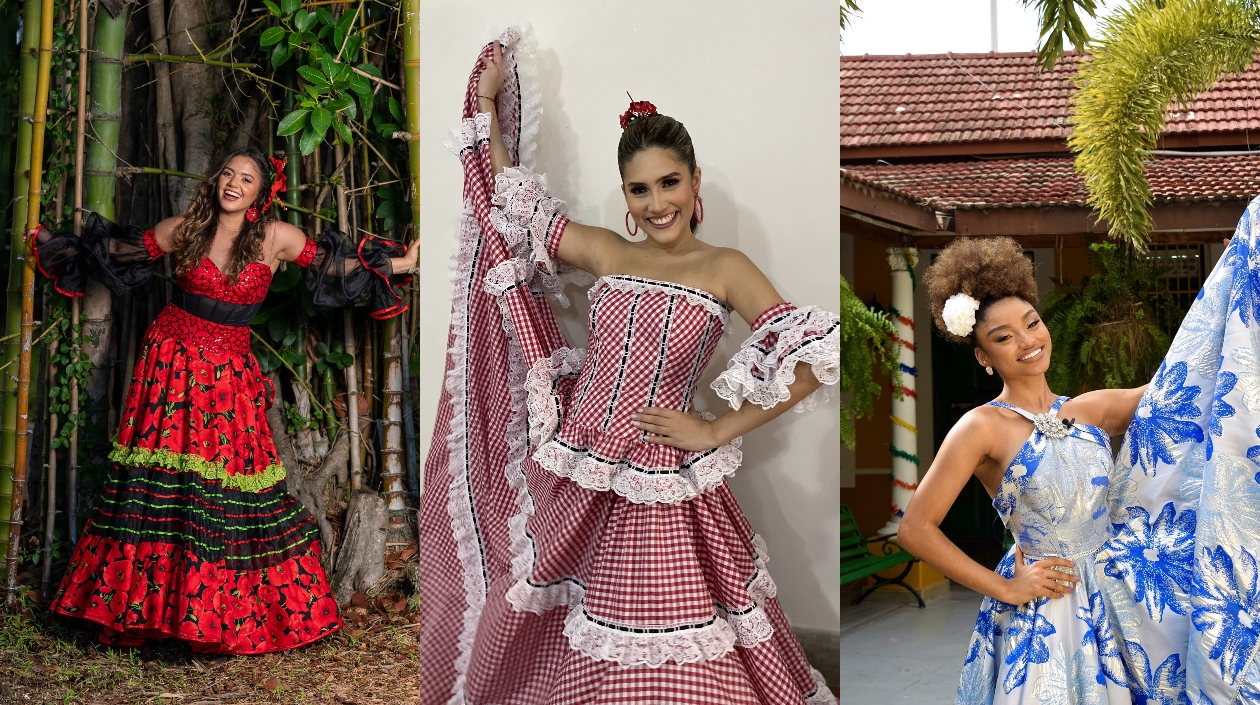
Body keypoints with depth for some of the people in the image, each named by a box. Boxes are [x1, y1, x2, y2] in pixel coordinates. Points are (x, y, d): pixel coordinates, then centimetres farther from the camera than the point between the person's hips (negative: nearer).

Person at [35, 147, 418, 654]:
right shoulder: (183, 230, 3)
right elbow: (122, 251, 18)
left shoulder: (275, 238, -1)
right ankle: (135, 609, 6)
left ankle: (225, 617, 7)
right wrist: (50, 243, 24)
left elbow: (333, 264, 8)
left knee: (225, 488, -4)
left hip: (227, 372, -1)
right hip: (171, 360, 1)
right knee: (158, 482, -2)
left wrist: (397, 264, 5)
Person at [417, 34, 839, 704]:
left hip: (660, 493, -4)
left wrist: (717, 431, -13)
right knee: (558, 647, 15)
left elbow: (818, 353, -15)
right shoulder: (605, 253, 6)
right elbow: (508, 202, 16)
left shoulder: (725, 269, -5)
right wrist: (488, 104, 19)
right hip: (573, 482, 4)